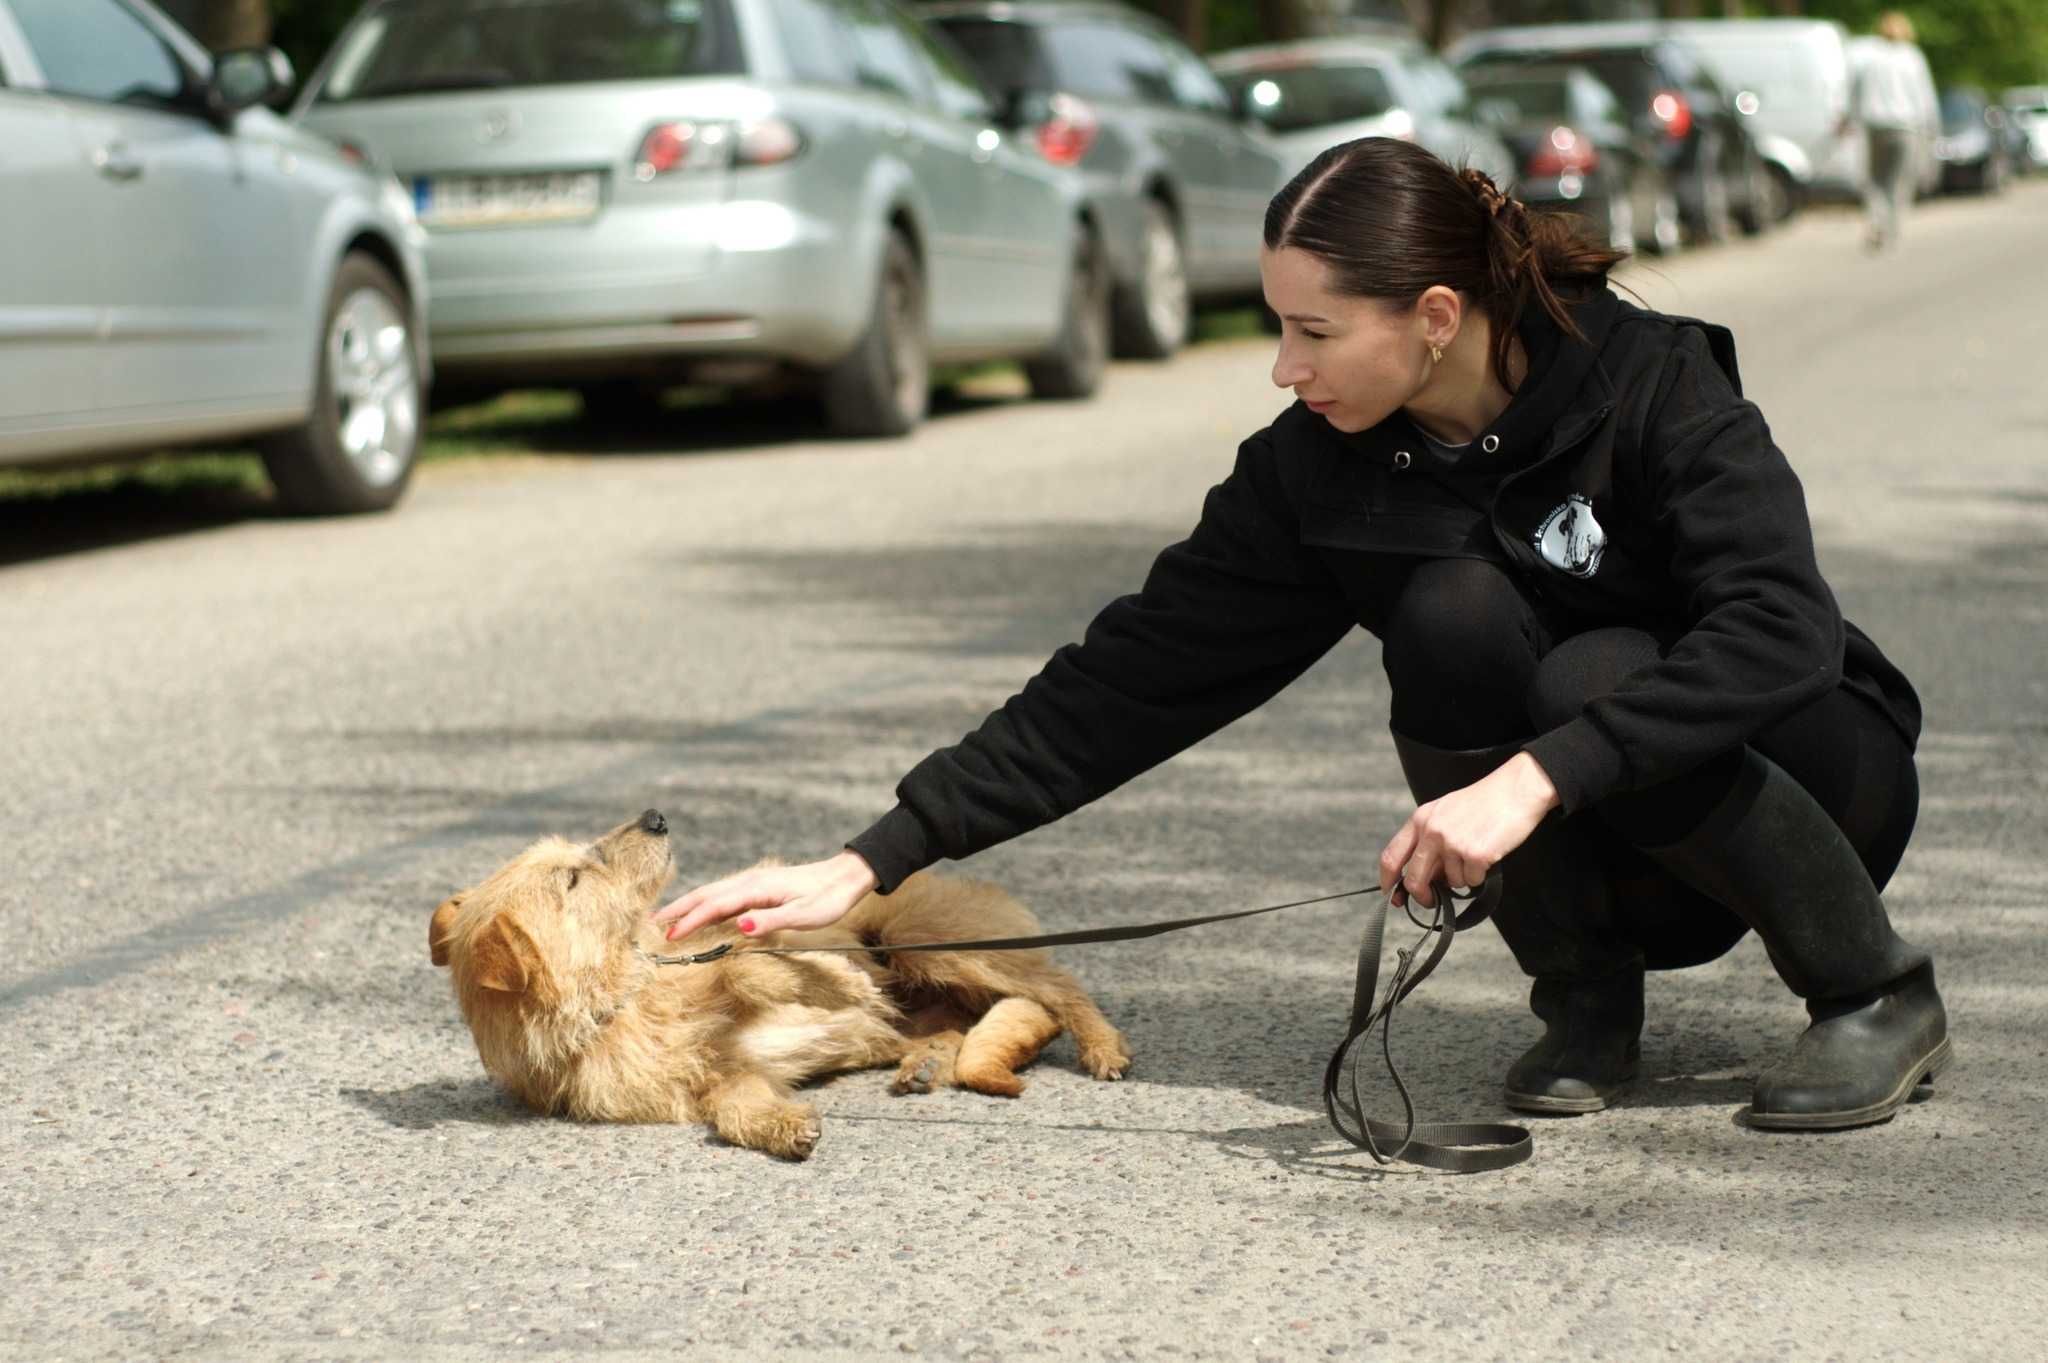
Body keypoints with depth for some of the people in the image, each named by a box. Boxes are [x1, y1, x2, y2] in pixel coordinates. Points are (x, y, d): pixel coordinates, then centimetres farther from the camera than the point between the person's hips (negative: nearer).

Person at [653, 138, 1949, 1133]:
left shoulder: (1656, 388, -23)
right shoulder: (1316, 471, -12)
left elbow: (1780, 625, -36)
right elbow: (1138, 676, -12)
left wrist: (1539, 776, -45)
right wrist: (871, 862, -18)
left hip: (1806, 763, -3)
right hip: (1593, 861, 3)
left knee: (1590, 673, -34)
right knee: (1453, 614, -26)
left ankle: (1879, 991, -11)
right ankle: (1586, 997, -6)